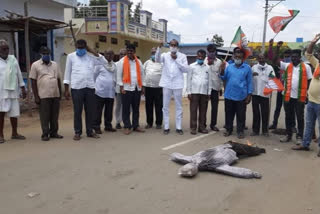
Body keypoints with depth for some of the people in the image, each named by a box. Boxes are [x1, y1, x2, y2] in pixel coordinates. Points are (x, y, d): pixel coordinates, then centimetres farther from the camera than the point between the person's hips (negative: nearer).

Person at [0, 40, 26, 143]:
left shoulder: (13, 59, 10)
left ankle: (14, 133, 23)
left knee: (14, 113, 8)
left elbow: (19, 74, 12)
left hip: (13, 91, 3)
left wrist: (23, 88, 10)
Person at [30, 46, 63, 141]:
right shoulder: (35, 65, 2)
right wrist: (36, 96, -6)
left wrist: (60, 93, 12)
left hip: (56, 95, 4)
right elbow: (33, 81, -1)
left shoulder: (55, 64, 13)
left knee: (55, 115, 8)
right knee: (45, 116, 0)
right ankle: (45, 134, 9)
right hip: (43, 95, -4)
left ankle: (54, 132, 18)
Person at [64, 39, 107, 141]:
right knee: (77, 111, 3)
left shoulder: (91, 56, 10)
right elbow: (67, 73, 5)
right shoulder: (71, 56, 5)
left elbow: (104, 62, 0)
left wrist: (92, 51, 1)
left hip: (90, 87, 2)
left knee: (90, 111, 7)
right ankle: (77, 132, 14)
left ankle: (90, 131, 19)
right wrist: (66, 90, 1)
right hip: (76, 87, -2)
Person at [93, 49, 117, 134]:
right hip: (101, 91, -4)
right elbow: (94, 76, 5)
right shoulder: (99, 63, -1)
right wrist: (96, 85, 9)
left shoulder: (114, 65, 12)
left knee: (109, 110, 9)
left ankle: (108, 125, 19)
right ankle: (96, 127, 5)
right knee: (98, 110, -2)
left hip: (111, 91, 5)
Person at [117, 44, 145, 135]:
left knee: (136, 108, 9)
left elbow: (142, 74, 15)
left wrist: (142, 87, 9)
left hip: (137, 88, 4)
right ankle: (127, 127, 5)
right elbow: (119, 75, -2)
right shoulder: (122, 61, -1)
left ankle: (136, 126, 16)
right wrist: (121, 87, -9)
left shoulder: (138, 62, 12)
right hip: (127, 88, -4)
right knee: (126, 109, -1)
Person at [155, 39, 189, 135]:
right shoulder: (165, 55, 5)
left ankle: (178, 127, 14)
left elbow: (186, 69, -3)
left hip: (177, 84, 0)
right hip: (166, 83, 0)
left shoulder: (182, 56, 5)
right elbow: (157, 59, -15)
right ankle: (166, 127, 14)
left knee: (179, 106, 5)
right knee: (165, 106, 4)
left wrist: (176, 59, -9)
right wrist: (159, 48, -30)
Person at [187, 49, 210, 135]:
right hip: (194, 92, -2)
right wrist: (189, 92, -4)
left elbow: (209, 80, 11)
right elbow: (189, 79, 2)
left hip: (204, 92, 2)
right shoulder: (192, 66, 4)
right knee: (193, 110, -1)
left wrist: (209, 93, 6)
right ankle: (193, 127, 4)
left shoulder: (207, 67, 10)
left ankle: (202, 127, 14)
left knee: (203, 110, 5)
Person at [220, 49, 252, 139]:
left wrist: (249, 95, -4)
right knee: (229, 114, 11)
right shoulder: (229, 67, 7)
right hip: (229, 95, 3)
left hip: (241, 97, -2)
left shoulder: (247, 68, 0)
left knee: (241, 115, 5)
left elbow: (249, 82, 0)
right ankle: (228, 129, 24)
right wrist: (222, 70, -13)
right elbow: (223, 78, 5)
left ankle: (240, 131, 16)